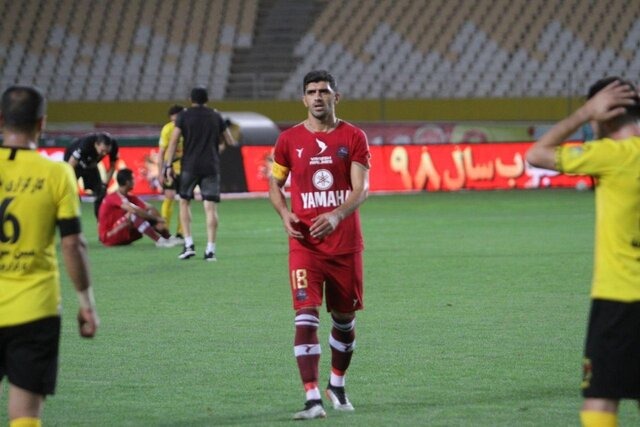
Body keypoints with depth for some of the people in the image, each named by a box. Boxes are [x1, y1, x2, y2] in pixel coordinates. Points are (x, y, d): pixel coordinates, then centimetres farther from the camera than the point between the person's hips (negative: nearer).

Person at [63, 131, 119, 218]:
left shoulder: (113, 146, -27)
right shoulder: (85, 144, -42)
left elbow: (112, 166, -7)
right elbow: (70, 166, -33)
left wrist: (105, 184, -13)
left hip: (91, 165, 5)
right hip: (74, 162, -5)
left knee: (101, 194, -3)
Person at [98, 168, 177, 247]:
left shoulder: (131, 198, 8)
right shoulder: (115, 197, -19)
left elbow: (150, 208, 0)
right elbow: (135, 210, -32)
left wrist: (159, 220, -19)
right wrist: (156, 218, -26)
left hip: (123, 236, 9)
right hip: (109, 236, -9)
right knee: (134, 214, -30)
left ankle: (168, 238, -17)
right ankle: (159, 241, -33)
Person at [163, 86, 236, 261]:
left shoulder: (184, 116, 2)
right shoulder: (216, 116, 9)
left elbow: (173, 141, -4)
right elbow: (230, 142, 13)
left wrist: (169, 165, -1)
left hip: (190, 166, -1)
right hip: (211, 167, 1)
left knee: (184, 202, 15)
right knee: (210, 206, -1)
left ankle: (188, 244, 4)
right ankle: (210, 249, -7)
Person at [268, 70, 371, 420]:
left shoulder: (353, 137, 0)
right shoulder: (289, 140, 3)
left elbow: (361, 188, -8)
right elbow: (274, 184, 14)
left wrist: (337, 215, -26)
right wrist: (285, 214, -6)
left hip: (346, 243, 1)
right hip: (304, 244, -1)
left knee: (344, 318, 12)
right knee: (306, 316, -14)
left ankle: (337, 386, 35)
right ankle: (313, 400, -19)